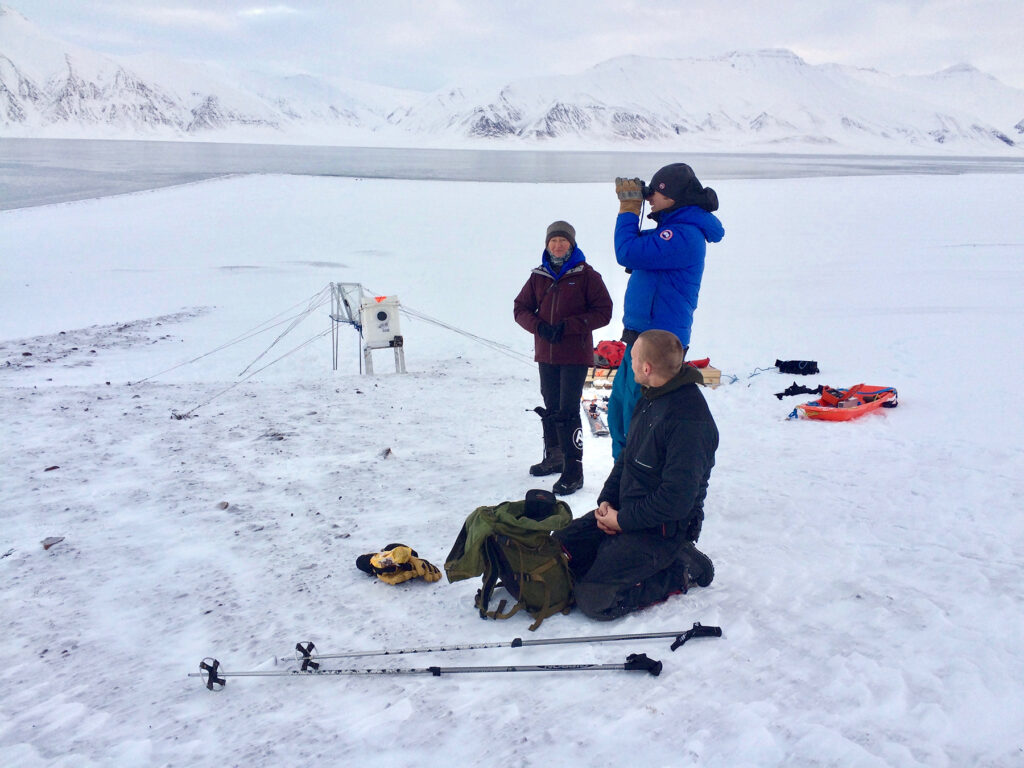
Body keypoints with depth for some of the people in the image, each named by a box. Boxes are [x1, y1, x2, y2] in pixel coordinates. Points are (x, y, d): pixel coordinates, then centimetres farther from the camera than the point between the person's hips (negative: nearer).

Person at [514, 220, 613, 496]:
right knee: (551, 408, 15)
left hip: (575, 355, -5)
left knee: (568, 411, -10)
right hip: (546, 354, 5)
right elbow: (521, 308, 13)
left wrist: (567, 326, -17)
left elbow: (603, 312, -7)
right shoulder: (539, 276, 8)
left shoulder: (586, 275, -4)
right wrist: (539, 326, -8)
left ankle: (574, 470, -6)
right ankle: (554, 457, 32)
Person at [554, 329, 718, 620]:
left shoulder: (689, 421, -26)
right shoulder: (650, 399, 5)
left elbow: (676, 499, -26)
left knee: (593, 599, -16)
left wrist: (623, 520, -17)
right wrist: (606, 500, 1)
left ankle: (681, 571, 1)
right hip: (624, 509, 9)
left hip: (663, 528, -9)